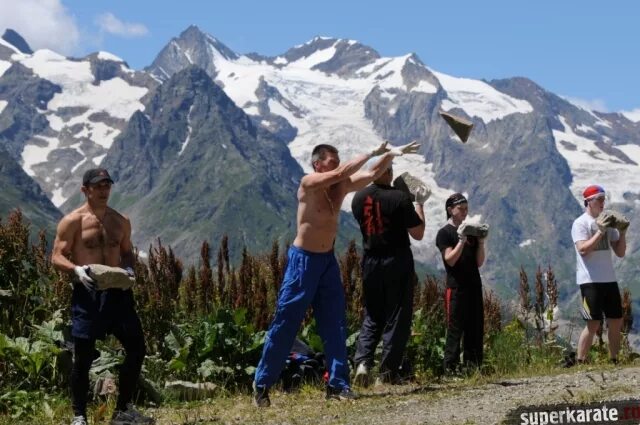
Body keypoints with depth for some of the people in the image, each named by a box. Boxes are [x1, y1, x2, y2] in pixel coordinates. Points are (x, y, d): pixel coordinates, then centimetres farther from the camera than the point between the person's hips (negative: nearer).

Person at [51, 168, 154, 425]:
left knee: (136, 348, 5)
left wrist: (129, 268, -3)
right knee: (83, 356, -2)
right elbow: (57, 257, -6)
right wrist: (77, 270, -25)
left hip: (118, 291, 5)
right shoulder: (72, 221, -4)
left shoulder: (121, 221, 11)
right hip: (87, 293, -5)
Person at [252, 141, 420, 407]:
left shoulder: (341, 187, 5)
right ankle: (261, 385, 5)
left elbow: (373, 174, 4)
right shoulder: (308, 183, -14)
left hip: (328, 260, 7)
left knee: (335, 324, 3)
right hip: (303, 259, -7)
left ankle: (337, 384, 8)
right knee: (285, 324, -3)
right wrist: (373, 152, -22)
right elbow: (343, 172, -26)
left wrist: (391, 154, -11)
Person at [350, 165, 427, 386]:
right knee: (397, 317, 5)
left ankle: (363, 360, -4)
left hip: (371, 261, 4)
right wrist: (419, 204, 3)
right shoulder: (400, 197, -13)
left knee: (372, 316, 14)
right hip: (397, 260, -4)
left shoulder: (359, 198, 1)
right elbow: (418, 234, -8)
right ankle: (388, 370, 4)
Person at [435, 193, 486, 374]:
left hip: (474, 286, 6)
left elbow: (479, 262, 12)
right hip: (456, 286, -6)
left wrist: (481, 242, -2)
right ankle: (450, 368, -8)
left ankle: (473, 366, 6)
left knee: (475, 328, 3)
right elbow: (450, 260, -11)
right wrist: (462, 240, -19)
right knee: (455, 328, -8)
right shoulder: (445, 233, 0)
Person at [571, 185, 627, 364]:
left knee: (616, 322, 8)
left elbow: (620, 252, 14)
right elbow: (583, 249, -18)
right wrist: (600, 232, -19)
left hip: (609, 279, 7)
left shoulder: (607, 223, 14)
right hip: (590, 281, -7)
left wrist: (622, 232, -1)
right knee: (593, 324, -10)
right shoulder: (580, 223, -5)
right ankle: (580, 363, -3)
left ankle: (614, 362, 18)